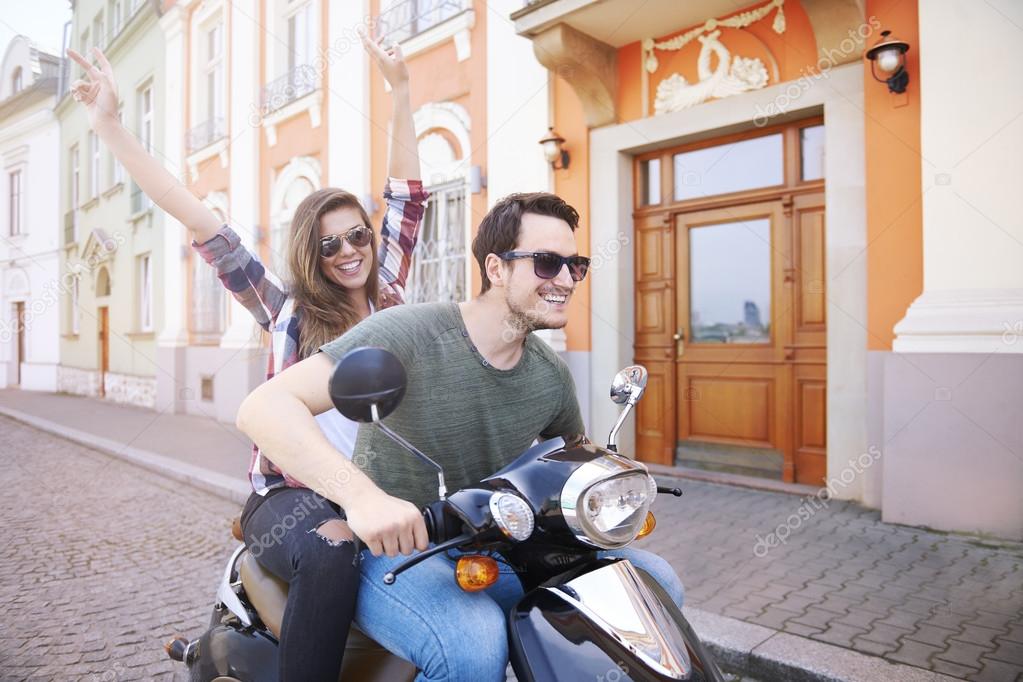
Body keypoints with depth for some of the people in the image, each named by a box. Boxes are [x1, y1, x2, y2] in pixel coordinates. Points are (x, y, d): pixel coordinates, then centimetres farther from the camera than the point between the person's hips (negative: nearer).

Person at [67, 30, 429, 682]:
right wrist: (110, 126, -2)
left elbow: (408, 196, 11)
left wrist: (401, 89, 11)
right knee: (331, 558, -35)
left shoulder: (387, 292, 11)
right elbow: (198, 219, 1)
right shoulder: (289, 309, 5)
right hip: (292, 493, -3)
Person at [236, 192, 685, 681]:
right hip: (390, 549, -6)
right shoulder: (408, 334, -20)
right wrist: (359, 493, -44)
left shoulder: (551, 374, 1)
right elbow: (263, 407, -29)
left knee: (656, 582, -3)